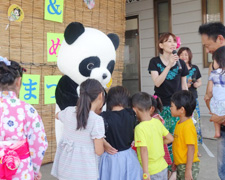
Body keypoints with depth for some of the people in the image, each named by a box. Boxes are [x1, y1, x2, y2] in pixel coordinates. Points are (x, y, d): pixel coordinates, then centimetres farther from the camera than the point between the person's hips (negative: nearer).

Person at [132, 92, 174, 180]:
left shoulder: (140, 128, -19)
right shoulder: (157, 122, 0)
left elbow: (144, 150, -25)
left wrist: (145, 173, -24)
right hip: (163, 167, 7)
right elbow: (170, 138, 9)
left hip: (152, 172, -6)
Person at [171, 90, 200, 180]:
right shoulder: (179, 123, 6)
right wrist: (175, 161, 20)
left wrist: (188, 170, -22)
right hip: (180, 165, 9)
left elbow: (191, 149, -23)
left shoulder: (188, 126, -22)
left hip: (188, 166, -9)